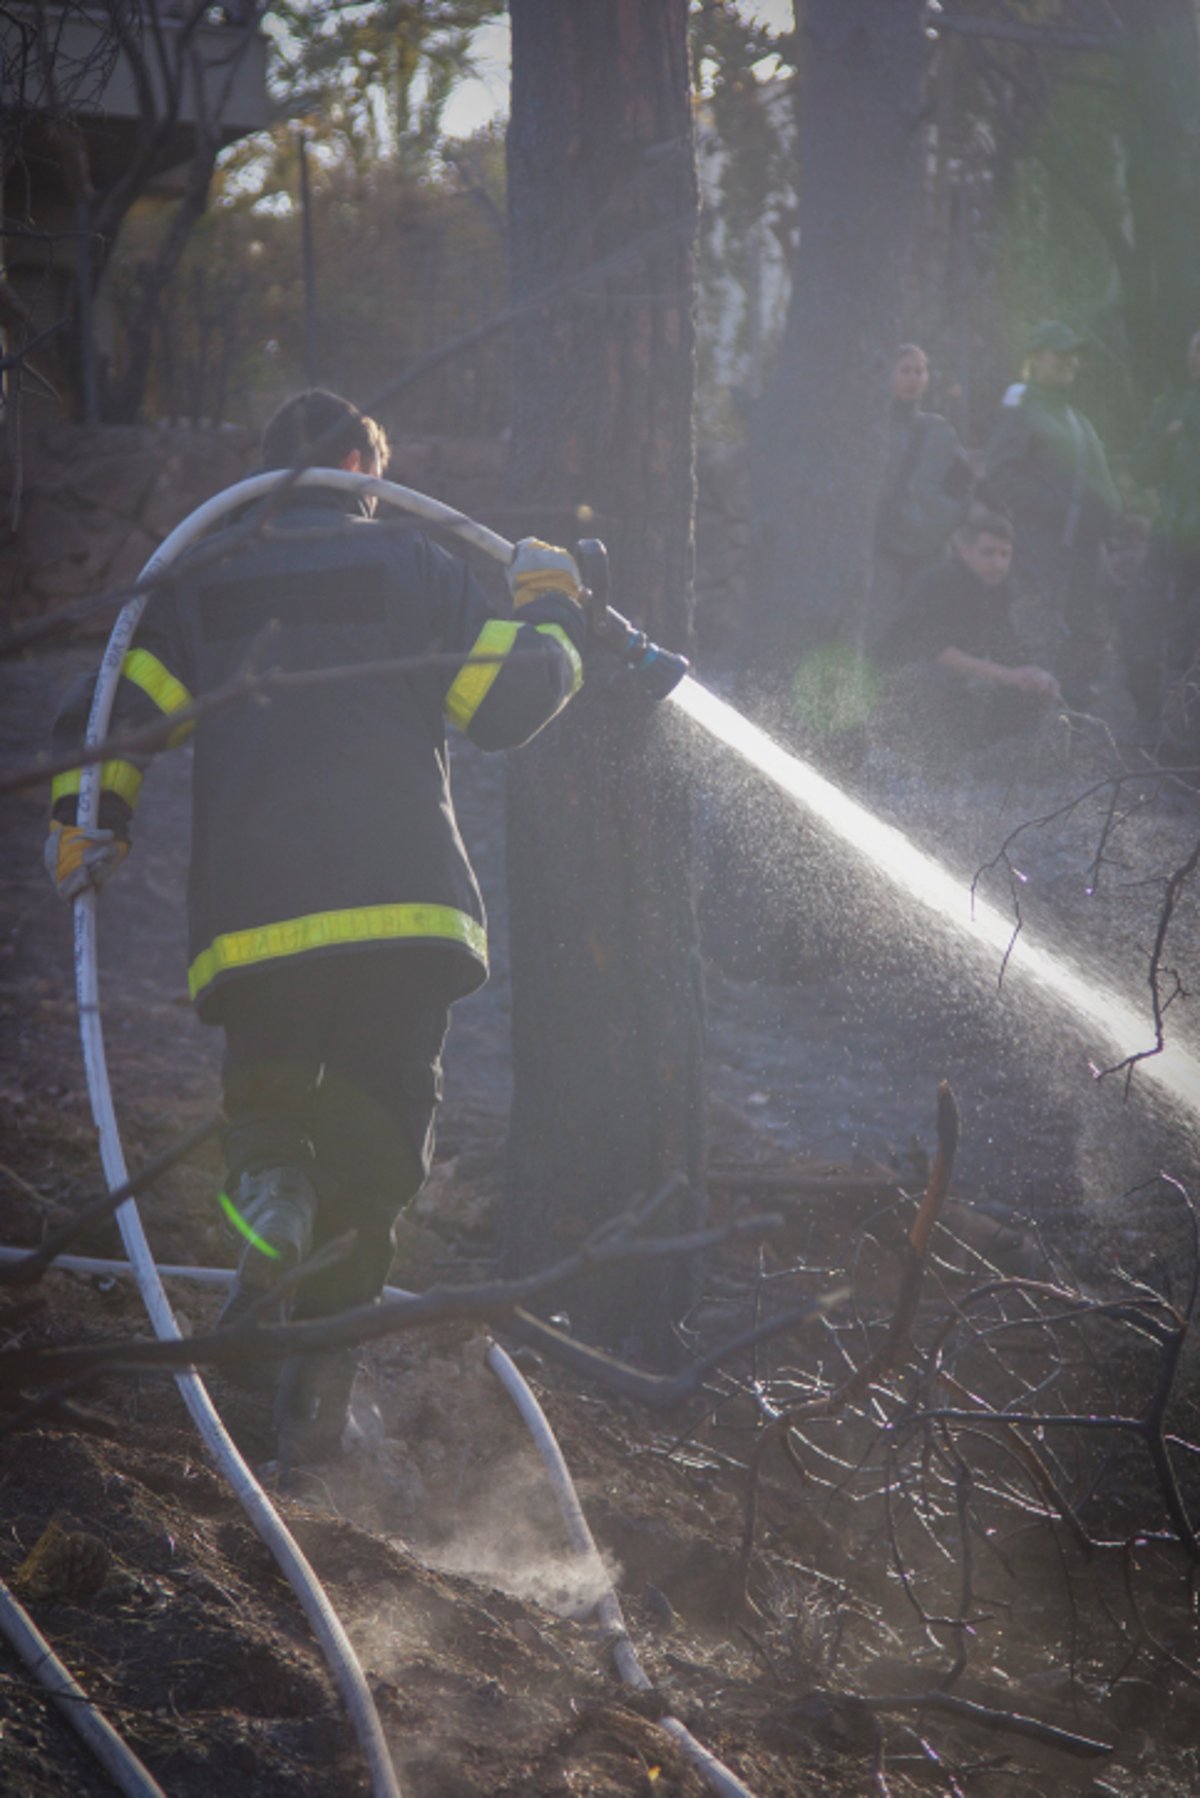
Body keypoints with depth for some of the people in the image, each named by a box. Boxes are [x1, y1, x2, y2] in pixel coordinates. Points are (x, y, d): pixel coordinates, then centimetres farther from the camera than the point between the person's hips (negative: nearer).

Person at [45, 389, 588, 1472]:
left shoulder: (197, 584, 15)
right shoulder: (413, 569, 8)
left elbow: (114, 713, 5)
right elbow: (511, 702, 5)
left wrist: (85, 828, 6)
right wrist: (550, 615, 21)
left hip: (249, 914, 2)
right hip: (404, 903, -2)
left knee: (264, 1088, 22)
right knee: (375, 1138, 7)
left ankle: (268, 1190, -15)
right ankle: (320, 1387, -1)